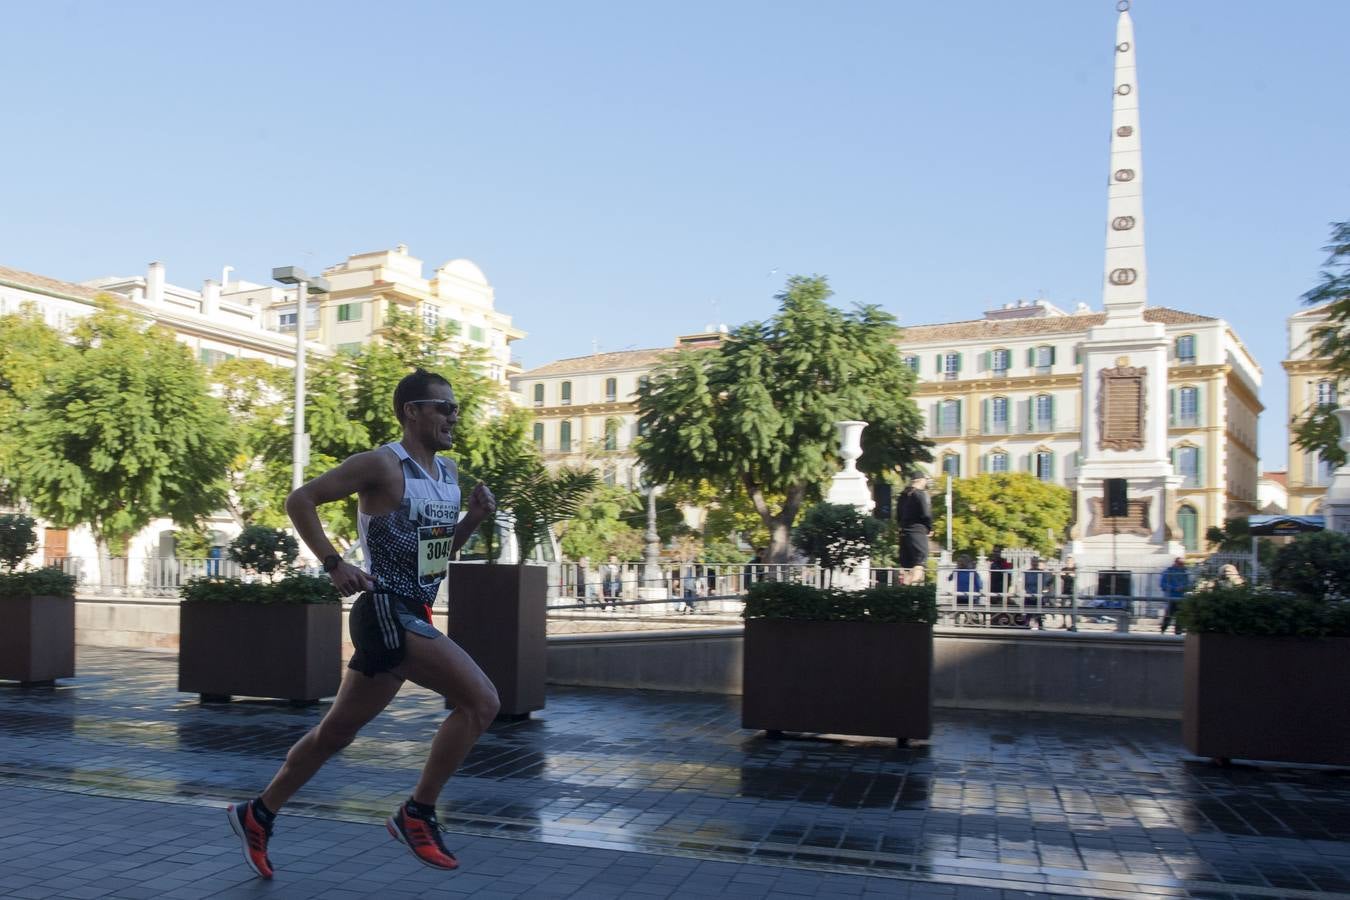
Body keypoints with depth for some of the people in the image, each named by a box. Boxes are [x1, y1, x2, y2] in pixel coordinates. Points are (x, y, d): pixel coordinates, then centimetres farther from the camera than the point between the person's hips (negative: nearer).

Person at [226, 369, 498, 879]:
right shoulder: (382, 465, -11)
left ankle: (258, 815, 34)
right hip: (386, 615, -9)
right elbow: (299, 500, -11)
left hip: (414, 618, 9)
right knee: (481, 700, -18)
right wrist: (335, 565, -17)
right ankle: (417, 814, -5)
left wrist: (474, 518, 3)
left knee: (337, 731, 17)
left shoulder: (448, 473, 13)